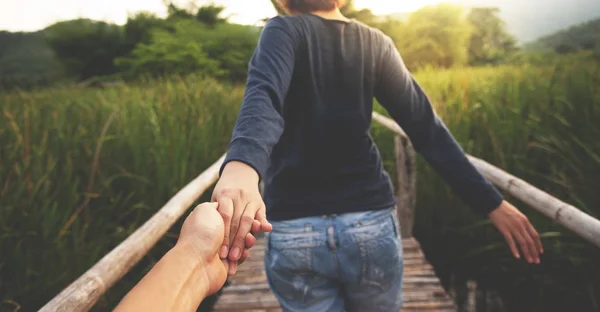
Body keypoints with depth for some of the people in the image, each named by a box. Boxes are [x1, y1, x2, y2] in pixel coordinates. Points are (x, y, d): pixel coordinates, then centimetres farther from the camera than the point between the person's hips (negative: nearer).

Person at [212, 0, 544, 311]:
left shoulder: (283, 31, -5)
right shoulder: (376, 43, 4)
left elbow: (263, 97, -28)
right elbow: (427, 127, -2)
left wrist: (241, 166, -46)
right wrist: (491, 203, 1)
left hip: (293, 232, -2)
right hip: (372, 226, 3)